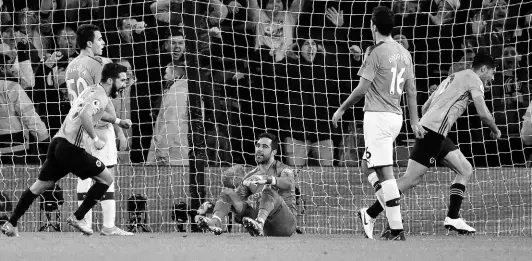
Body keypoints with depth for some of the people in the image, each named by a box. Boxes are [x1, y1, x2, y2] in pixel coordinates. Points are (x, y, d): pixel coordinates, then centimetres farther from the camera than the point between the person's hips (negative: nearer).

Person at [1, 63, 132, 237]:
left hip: (58, 143, 9)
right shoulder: (100, 96, -11)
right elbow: (85, 116, -29)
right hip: (71, 148, -9)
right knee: (106, 178, 1)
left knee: (40, 186, 15)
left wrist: (117, 121, 38)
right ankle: (77, 218, 2)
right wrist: (95, 139, -20)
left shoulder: (92, 90, 19)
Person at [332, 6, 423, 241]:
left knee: (385, 172, -10)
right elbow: (411, 91, 15)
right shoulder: (404, 53, 11)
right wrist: (414, 121, 20)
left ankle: (397, 229, -16)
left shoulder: (376, 52, -11)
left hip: (378, 116, -8)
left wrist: (342, 109, 0)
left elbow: (362, 89, -12)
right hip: (396, 116, 8)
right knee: (368, 166, 20)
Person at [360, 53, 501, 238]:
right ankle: (371, 214, -13)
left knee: (465, 170, 10)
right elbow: (483, 113, -8)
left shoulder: (454, 77, 27)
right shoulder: (473, 79, 0)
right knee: (412, 179, -13)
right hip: (434, 131, -10)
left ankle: (453, 218, 5)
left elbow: (425, 107, 28)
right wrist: (495, 130, 10)